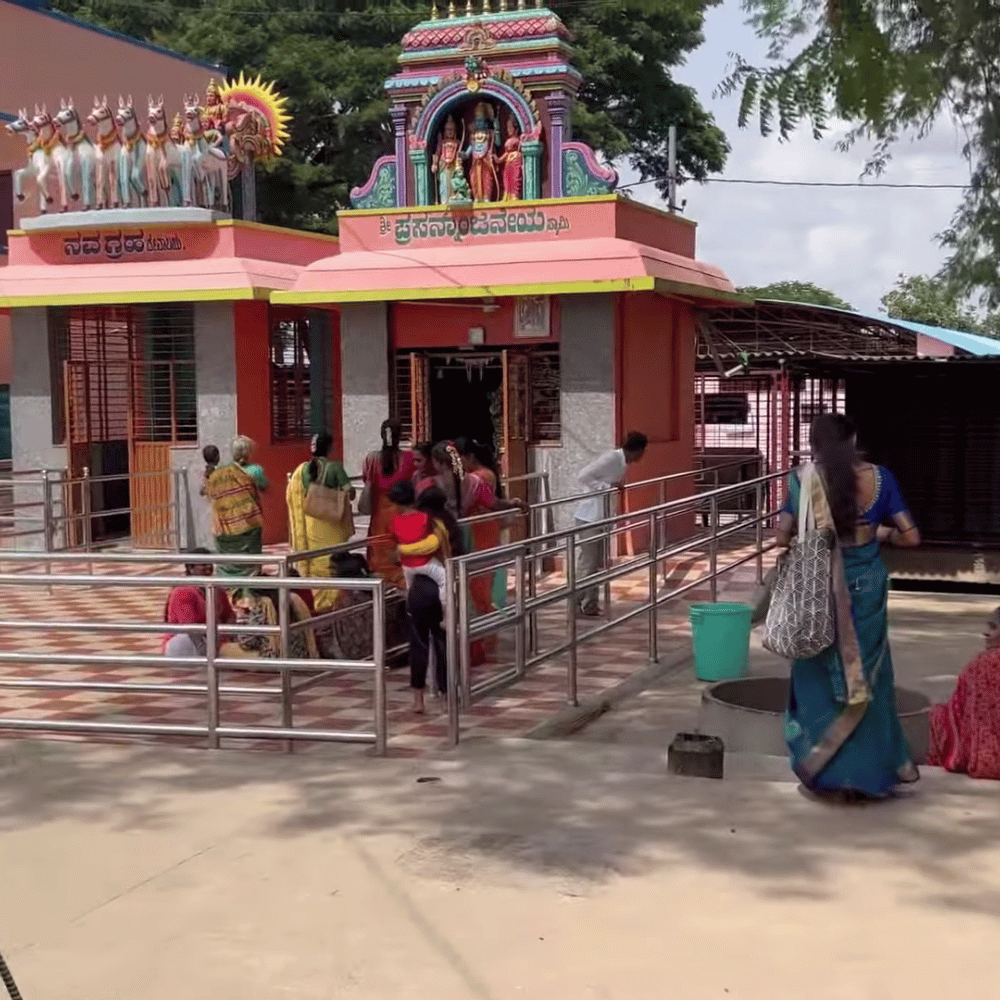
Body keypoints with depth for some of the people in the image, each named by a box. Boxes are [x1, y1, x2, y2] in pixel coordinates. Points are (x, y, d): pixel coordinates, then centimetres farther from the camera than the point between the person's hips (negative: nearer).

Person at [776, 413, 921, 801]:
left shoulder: (805, 480, -7)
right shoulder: (879, 478, -4)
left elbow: (782, 538, -10)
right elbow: (911, 537, -3)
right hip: (866, 587, 1)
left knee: (820, 676, 12)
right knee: (866, 676, 15)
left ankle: (826, 768, 15)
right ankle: (864, 771, 22)